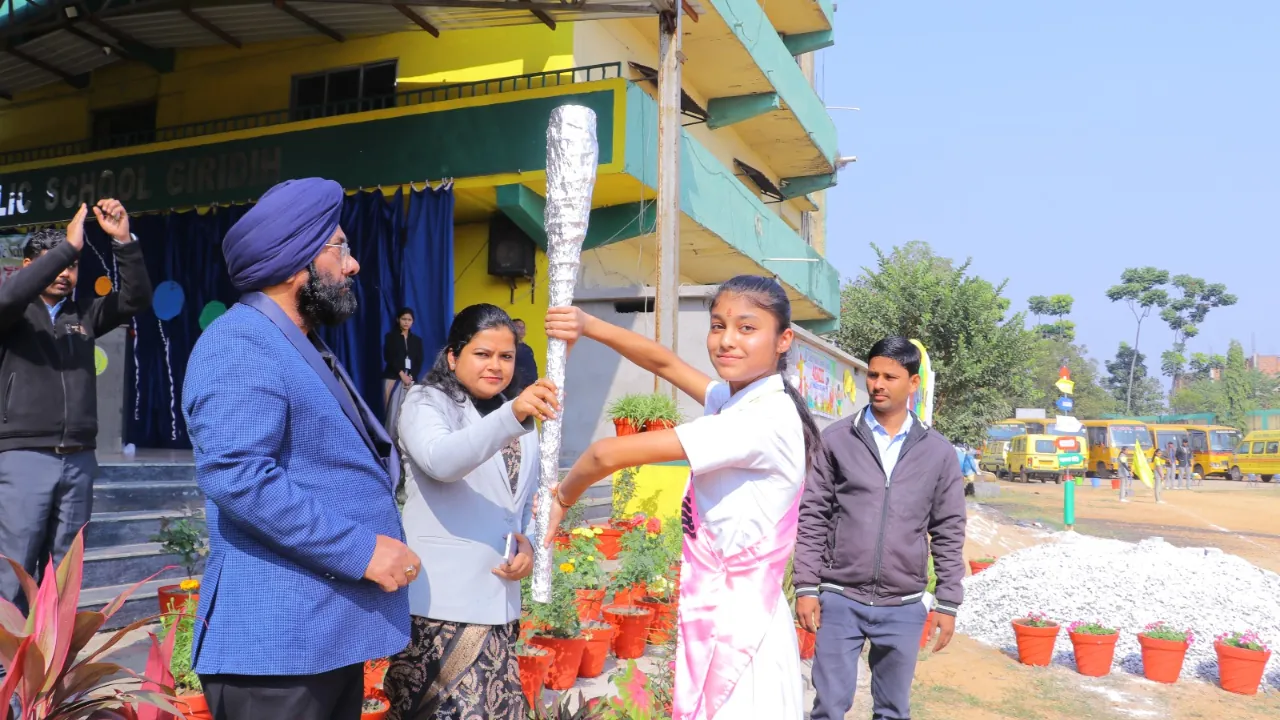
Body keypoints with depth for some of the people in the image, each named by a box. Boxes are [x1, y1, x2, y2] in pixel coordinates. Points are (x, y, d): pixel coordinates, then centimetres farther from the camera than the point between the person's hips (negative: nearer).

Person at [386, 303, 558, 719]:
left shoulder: (522, 422, 16)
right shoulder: (426, 402, -3)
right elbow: (442, 460, -24)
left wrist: (528, 545, 1)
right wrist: (512, 414, -37)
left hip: (497, 601, 6)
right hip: (439, 600, -5)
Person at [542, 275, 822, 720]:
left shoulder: (765, 419, -21)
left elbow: (610, 453, -20)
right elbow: (665, 363, 13)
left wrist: (562, 499, -2)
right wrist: (589, 326, -2)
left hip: (739, 624, -8)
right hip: (718, 618, 8)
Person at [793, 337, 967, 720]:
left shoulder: (938, 451, 3)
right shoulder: (836, 440, -1)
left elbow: (949, 532, 6)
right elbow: (812, 517, 0)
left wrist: (947, 603, 4)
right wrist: (806, 586, -4)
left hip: (903, 607, 1)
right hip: (839, 600, -1)